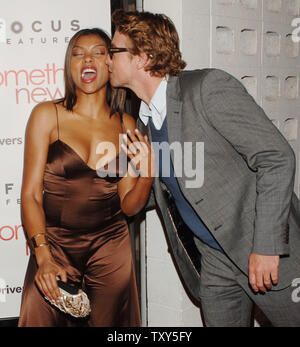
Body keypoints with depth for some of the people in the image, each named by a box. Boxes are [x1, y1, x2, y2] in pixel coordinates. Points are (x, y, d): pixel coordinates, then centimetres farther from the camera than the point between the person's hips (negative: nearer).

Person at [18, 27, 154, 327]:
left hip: (110, 249, 2)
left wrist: (146, 175, -15)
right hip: (54, 246, -2)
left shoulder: (126, 125, 2)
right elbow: (31, 193, -7)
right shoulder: (47, 115, -5)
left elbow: (128, 206, 4)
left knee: (109, 323, 13)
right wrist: (43, 256, -17)